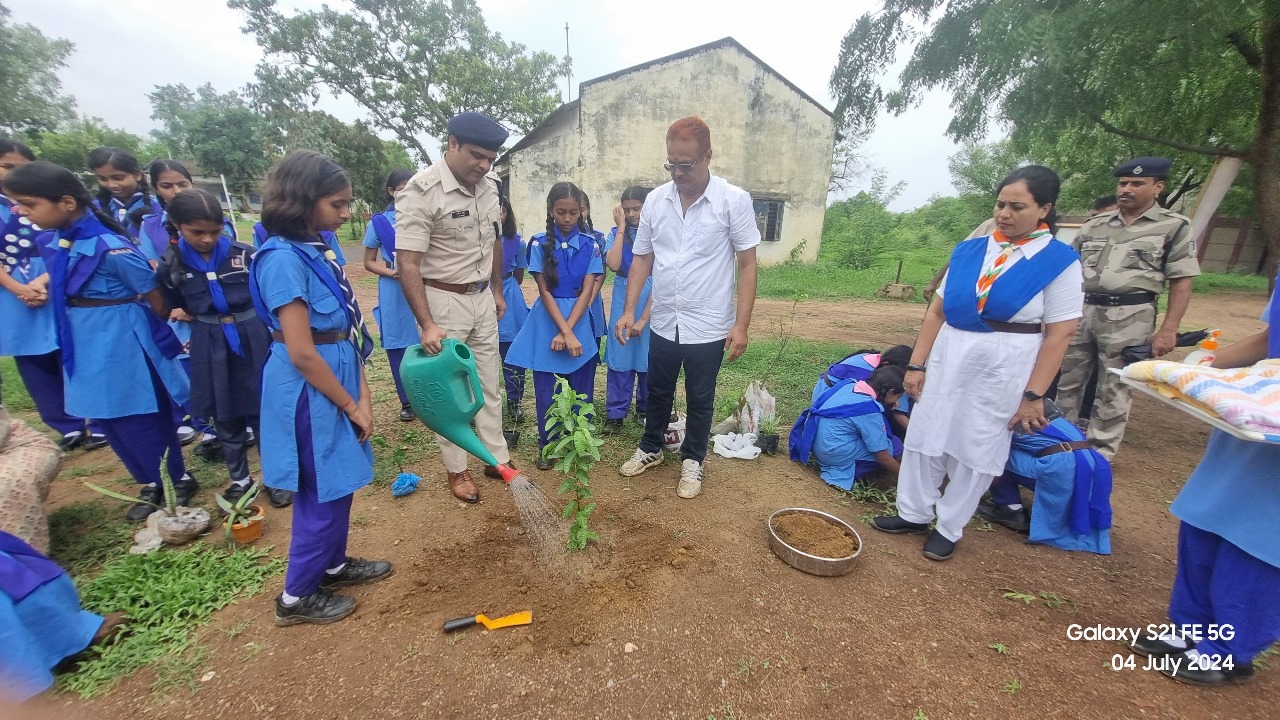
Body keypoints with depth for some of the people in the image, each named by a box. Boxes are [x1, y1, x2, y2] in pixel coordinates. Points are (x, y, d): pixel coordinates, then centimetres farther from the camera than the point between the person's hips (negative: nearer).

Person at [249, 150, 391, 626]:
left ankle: (334, 564, 42)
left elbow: (348, 330, 5)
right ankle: (297, 597, 29)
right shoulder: (283, 259, -19)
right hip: (311, 394, -8)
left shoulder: (320, 248, 7)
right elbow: (301, 353, -22)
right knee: (322, 494, 7)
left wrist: (363, 393, 1)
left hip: (337, 382, 8)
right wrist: (351, 405, -12)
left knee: (339, 484, 21)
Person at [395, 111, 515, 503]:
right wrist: (427, 324, -28)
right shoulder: (421, 191, -19)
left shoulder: (489, 185, 3)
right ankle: (456, 469, 24)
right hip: (442, 301, -6)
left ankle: (497, 458, 29)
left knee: (489, 385, 14)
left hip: (482, 298, 6)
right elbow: (408, 265, -22)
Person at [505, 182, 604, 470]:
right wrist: (565, 332, -16)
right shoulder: (539, 243, -2)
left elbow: (587, 291, -6)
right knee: (545, 389, 6)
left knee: (581, 388, 8)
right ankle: (547, 445, 23)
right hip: (547, 321, -1)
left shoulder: (590, 243, 0)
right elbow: (545, 292, -8)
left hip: (580, 320, 1)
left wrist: (569, 330, -15)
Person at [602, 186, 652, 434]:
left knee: (647, 360, 10)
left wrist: (644, 318, -13)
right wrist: (621, 228, -12)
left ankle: (645, 410, 28)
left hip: (652, 305, -1)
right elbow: (613, 265, -16)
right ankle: (615, 413, 15)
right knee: (620, 359, 4)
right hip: (622, 303, 2)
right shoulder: (616, 233, 2)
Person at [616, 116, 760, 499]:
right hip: (663, 323, 4)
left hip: (709, 327, -3)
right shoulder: (655, 200, 1)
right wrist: (629, 310, 0)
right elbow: (642, 259, 6)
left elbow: (747, 265, -8)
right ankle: (650, 448, 42)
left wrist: (741, 325, -13)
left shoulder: (734, 200, -9)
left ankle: (692, 460, 35)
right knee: (658, 392, 19)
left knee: (700, 400, 13)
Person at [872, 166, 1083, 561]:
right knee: (924, 438, 10)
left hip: (1003, 372, -3)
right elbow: (937, 310, 3)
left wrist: (1033, 395, -11)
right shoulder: (968, 251, 3)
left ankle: (949, 528, 28)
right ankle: (913, 513, 29)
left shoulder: (1060, 261, -6)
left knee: (976, 452, 10)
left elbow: (1059, 334, -8)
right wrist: (916, 364, 0)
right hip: (946, 362, 4)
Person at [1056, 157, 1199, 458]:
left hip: (1129, 318, -3)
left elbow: (1182, 282, 0)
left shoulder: (1174, 226, 2)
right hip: (1081, 312, 4)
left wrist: (1168, 329, -8)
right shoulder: (1094, 225, 10)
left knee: (1114, 391, 5)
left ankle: (1099, 454, 16)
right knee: (1068, 380, 11)